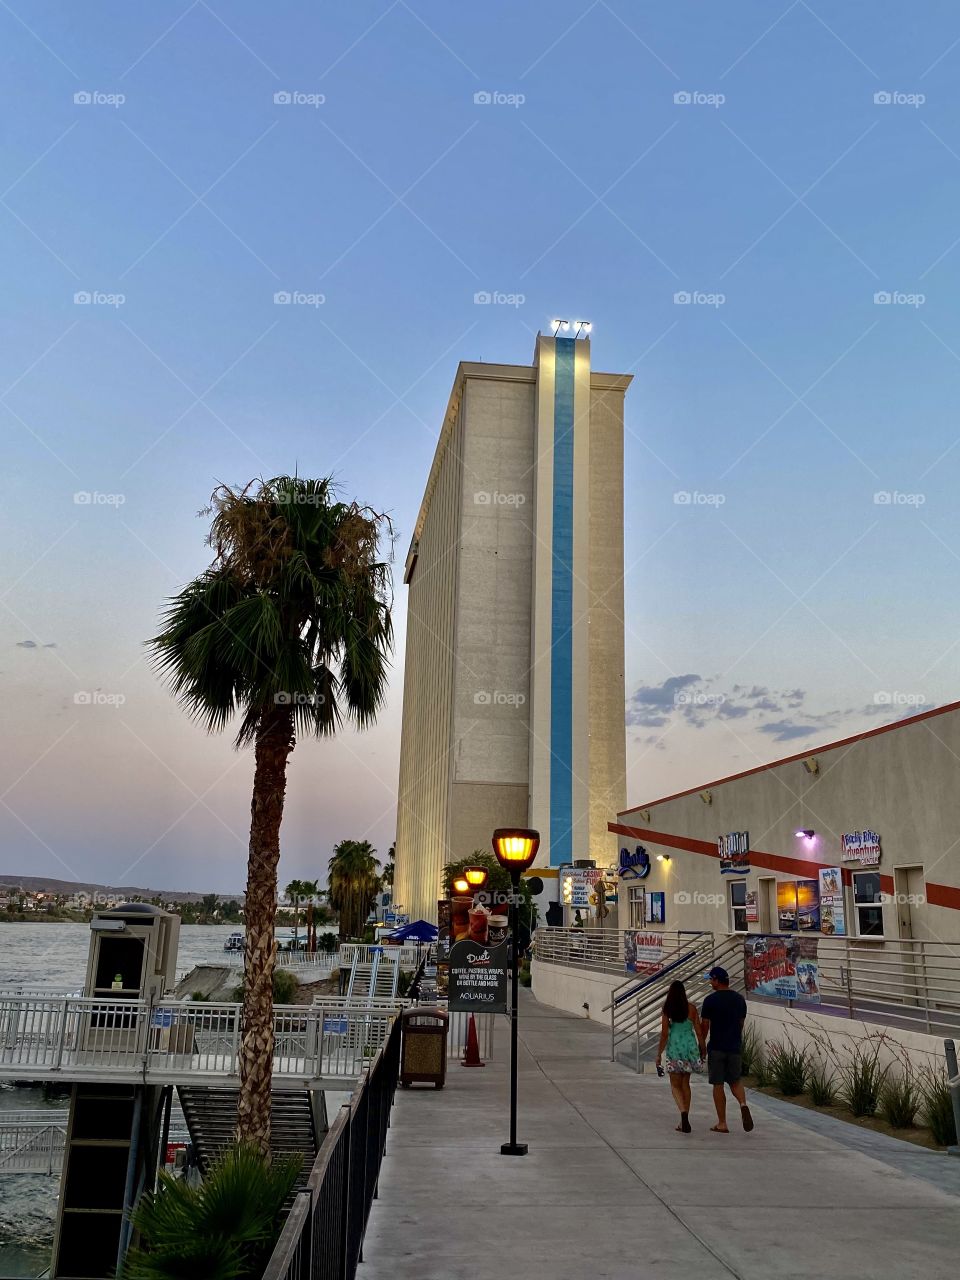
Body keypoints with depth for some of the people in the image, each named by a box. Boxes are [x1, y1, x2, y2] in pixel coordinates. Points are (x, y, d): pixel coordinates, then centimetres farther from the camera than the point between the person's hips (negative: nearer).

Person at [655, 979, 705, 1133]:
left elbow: (664, 1034, -7)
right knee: (685, 1083, 17)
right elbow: (699, 1031, 1)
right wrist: (702, 1048, 15)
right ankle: (684, 1121, 18)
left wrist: (659, 1054, 1)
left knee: (675, 1085, 7)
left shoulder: (667, 1010, -7)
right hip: (690, 1046, 3)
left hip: (674, 1048, -3)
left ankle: (683, 1113, -18)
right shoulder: (691, 1008, -2)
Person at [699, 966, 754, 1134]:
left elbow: (704, 1026, -8)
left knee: (718, 1085, 4)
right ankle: (743, 1104, -12)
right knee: (735, 1081, 17)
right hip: (734, 1046, 4)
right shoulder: (740, 999, 4)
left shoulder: (710, 1000, -11)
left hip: (716, 1047, -4)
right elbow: (741, 1023, 12)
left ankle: (722, 1123, 8)